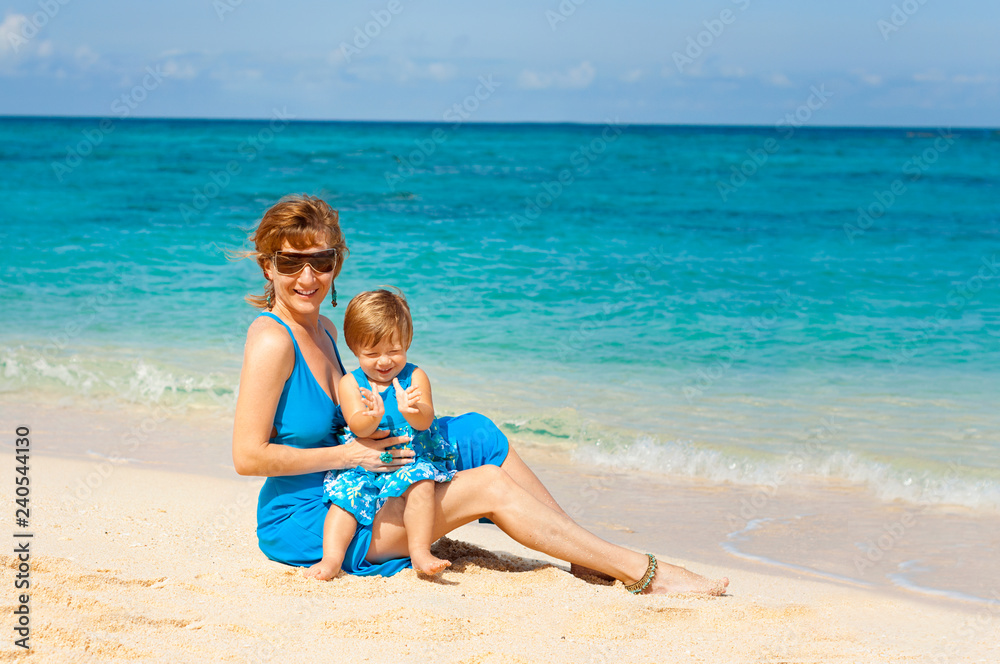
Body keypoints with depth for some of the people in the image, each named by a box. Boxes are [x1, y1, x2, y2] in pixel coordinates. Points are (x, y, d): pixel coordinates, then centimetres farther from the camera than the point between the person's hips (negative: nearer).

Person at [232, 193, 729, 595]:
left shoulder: (322, 328, 8)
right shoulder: (272, 341, -20)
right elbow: (248, 457, -24)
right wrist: (349, 455, -20)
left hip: (341, 494, 9)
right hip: (301, 522, -9)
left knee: (476, 433, 2)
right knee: (487, 485, -12)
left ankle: (590, 555, 4)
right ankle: (639, 573, -6)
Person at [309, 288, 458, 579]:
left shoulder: (414, 377, 0)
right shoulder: (351, 383, 1)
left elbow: (425, 421, -13)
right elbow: (358, 427, -13)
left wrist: (410, 410, -38)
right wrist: (373, 416, -38)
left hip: (411, 459, -1)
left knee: (420, 481, -29)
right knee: (346, 491, -22)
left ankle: (420, 552, -28)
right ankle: (332, 557, -25)